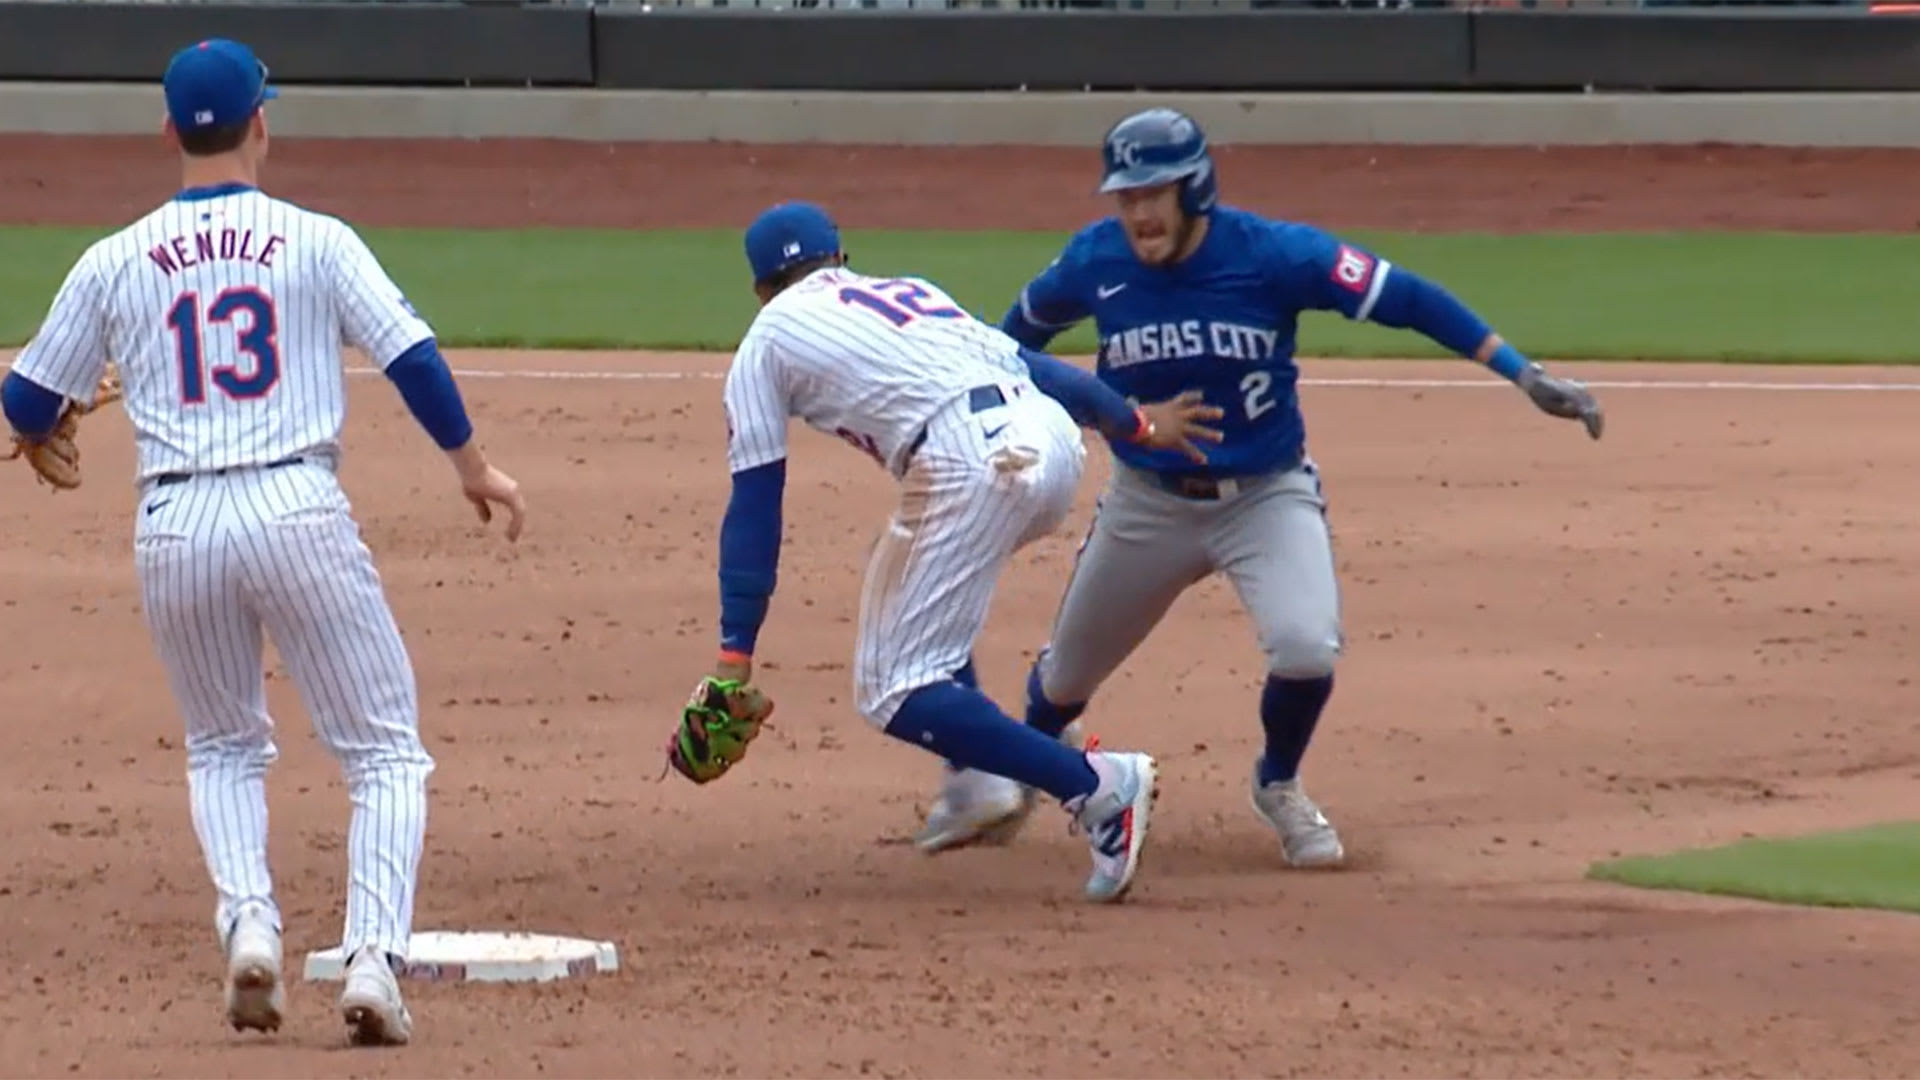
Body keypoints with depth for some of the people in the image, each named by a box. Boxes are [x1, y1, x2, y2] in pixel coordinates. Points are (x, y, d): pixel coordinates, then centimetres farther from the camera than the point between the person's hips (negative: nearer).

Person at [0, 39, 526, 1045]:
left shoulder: (112, 262, 6)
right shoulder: (316, 242, 1)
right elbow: (411, 357, 0)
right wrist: (472, 464, 15)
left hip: (175, 527, 2)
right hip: (298, 509, -2)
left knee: (223, 746, 23)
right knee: (385, 751, 9)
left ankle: (247, 923, -1)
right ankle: (373, 956, -10)